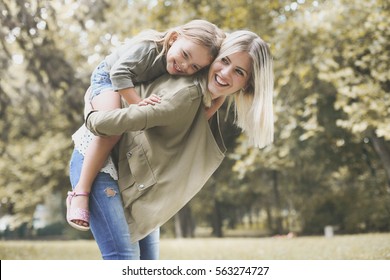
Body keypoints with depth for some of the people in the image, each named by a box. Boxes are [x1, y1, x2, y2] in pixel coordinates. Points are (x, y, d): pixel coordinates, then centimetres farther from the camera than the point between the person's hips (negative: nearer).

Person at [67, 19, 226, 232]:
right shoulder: (148, 47, -35)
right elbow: (119, 71, -39)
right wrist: (137, 102, -43)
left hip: (138, 90, 7)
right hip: (107, 79, -7)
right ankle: (80, 191, -30)